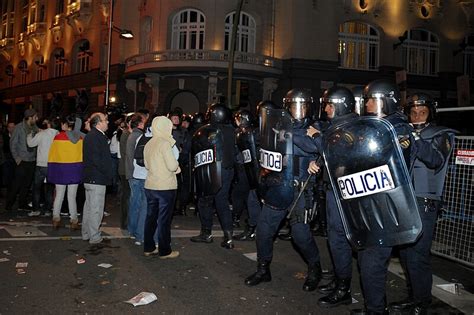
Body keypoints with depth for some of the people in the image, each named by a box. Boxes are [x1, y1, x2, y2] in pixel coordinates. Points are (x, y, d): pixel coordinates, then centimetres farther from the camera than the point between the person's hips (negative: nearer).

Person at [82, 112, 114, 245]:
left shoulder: (90, 136, 15)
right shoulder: (96, 137, -18)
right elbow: (97, 160, -24)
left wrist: (108, 174, 14)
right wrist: (109, 174, -14)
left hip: (89, 178, 11)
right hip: (97, 179, -11)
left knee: (89, 207, 18)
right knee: (96, 209, -1)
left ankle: (86, 234, 29)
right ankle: (95, 237, 8)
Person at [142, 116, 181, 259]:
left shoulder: (148, 144, 9)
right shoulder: (165, 143, -15)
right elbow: (173, 166, -19)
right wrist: (176, 164, 4)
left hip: (150, 186, 7)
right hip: (165, 187, -7)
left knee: (150, 217, 14)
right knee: (164, 219, 1)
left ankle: (148, 248, 23)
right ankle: (164, 251, 9)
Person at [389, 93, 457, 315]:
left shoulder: (441, 134, 2)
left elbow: (437, 159, -18)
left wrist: (414, 142, -30)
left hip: (423, 203, -5)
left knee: (417, 255, -7)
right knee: (405, 252, 10)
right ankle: (414, 297, 23)